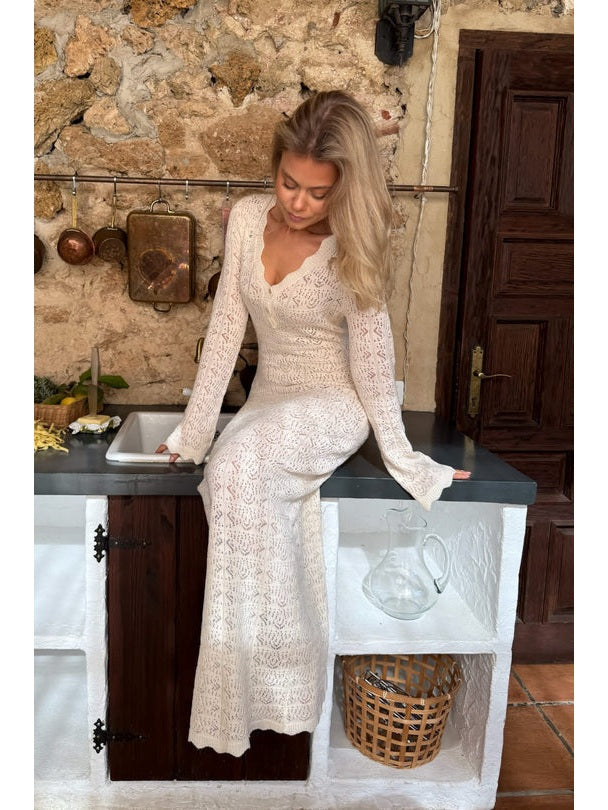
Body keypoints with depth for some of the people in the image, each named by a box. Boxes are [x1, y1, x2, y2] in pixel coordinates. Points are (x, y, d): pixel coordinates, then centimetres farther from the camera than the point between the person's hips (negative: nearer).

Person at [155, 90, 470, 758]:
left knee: (237, 469, -32)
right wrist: (193, 429, -2)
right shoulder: (248, 217, -3)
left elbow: (372, 362, -11)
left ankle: (278, 680, -18)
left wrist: (401, 457, -8)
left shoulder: (350, 251, -14)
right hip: (270, 399, 5)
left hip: (333, 404, -5)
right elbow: (225, 328, -2)